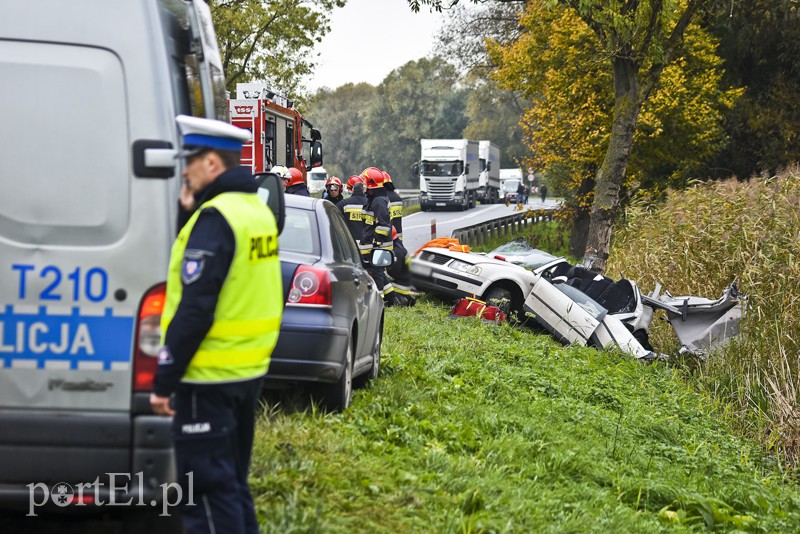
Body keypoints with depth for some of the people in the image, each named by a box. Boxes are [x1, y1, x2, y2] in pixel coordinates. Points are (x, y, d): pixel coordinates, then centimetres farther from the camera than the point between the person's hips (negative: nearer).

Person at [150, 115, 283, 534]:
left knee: (207, 490, -4)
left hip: (209, 377, -10)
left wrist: (164, 380, -17)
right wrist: (194, 212, 12)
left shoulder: (214, 218, -17)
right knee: (232, 482, 19)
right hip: (249, 370, 10)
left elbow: (195, 308, -21)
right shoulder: (257, 210, 12)